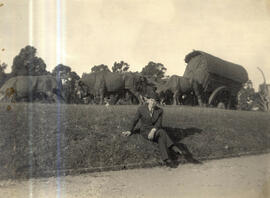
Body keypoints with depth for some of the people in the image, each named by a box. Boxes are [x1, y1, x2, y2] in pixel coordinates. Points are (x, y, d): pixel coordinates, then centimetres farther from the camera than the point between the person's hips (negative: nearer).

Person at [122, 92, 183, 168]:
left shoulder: (160, 110, -4)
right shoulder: (141, 109, -9)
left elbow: (159, 124, -11)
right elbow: (135, 120, 4)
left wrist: (153, 130, -30)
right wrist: (130, 131, 7)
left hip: (156, 130, 3)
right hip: (145, 131, -3)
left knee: (161, 138, -34)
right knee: (162, 132, -33)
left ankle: (166, 160, -40)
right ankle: (174, 148, -36)